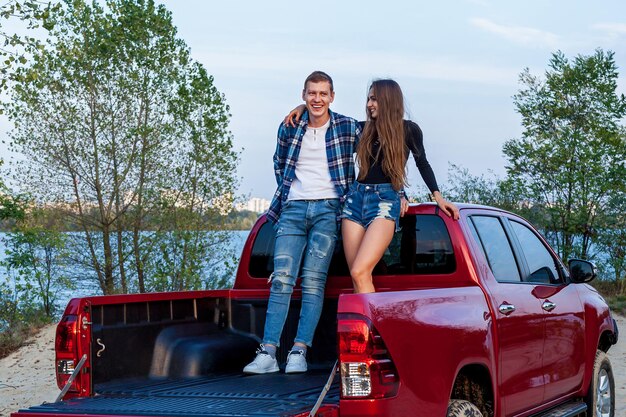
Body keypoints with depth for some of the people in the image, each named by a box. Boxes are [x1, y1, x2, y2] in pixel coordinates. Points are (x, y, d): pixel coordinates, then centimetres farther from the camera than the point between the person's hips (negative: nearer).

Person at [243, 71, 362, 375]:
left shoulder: (349, 128, 3)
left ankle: (299, 352, -7)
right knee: (282, 279, -8)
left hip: (328, 209, -2)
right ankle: (267, 352, -12)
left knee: (313, 281, -8)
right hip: (293, 208, 2)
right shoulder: (289, 129, 10)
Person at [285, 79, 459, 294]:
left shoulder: (408, 130, 5)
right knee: (358, 277, -5)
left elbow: (422, 163, 15)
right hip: (356, 196, 5)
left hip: (386, 200, -5)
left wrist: (438, 197, 11)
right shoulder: (366, 129, 16)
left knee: (360, 273, -21)